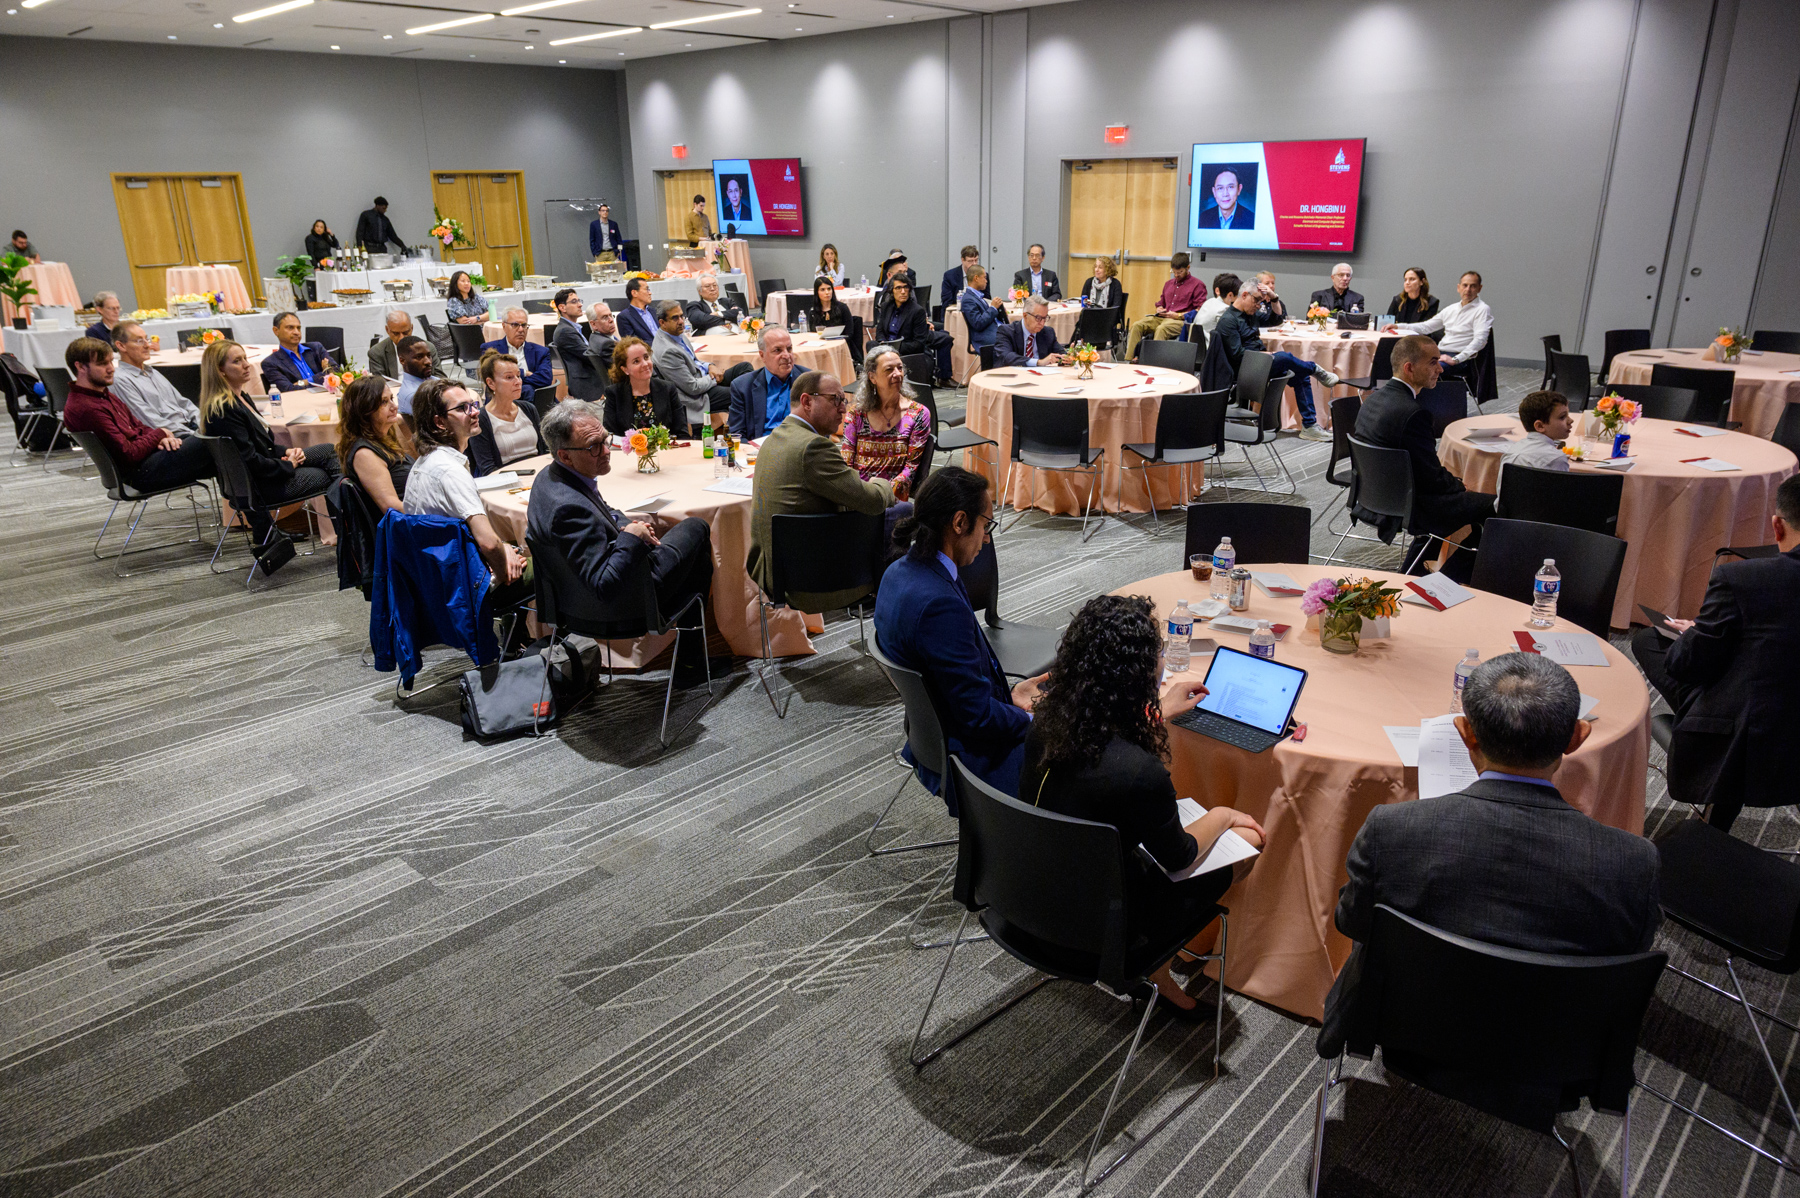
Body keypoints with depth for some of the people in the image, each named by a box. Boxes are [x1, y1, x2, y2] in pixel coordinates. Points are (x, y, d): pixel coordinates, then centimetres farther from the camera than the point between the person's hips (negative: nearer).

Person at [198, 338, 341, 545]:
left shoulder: (240, 396, 9)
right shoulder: (223, 410, -24)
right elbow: (250, 461, -25)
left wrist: (286, 452, 1)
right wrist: (288, 466, -14)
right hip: (257, 486, -10)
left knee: (331, 451, 6)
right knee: (330, 475, -1)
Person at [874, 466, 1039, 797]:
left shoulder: (901, 572, -1)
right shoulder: (940, 604, -32)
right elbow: (978, 717, -26)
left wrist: (1008, 695, 7)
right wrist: (1031, 720, -9)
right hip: (973, 760, -10)